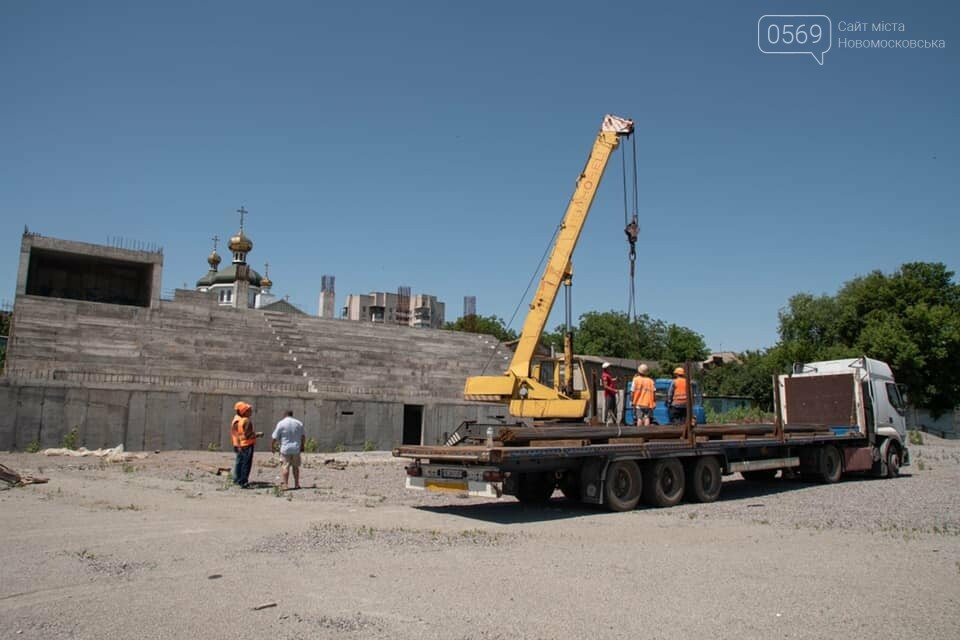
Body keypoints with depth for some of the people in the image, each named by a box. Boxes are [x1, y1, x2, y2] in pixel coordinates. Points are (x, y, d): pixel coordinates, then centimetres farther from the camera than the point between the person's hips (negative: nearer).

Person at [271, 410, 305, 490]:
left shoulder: (281, 424, -5)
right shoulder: (299, 423, 6)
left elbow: (275, 438, -5)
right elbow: (303, 437, 8)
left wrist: (273, 446, 10)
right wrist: (302, 446, 21)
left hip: (285, 448, -3)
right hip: (296, 449, 3)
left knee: (285, 466, 0)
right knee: (295, 466, 12)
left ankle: (285, 484, -5)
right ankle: (296, 484, 16)